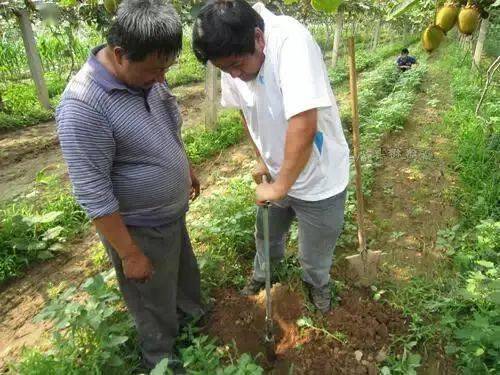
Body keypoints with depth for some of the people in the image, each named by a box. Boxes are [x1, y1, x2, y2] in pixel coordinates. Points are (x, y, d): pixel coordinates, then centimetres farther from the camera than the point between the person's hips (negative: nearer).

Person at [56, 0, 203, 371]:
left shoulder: (148, 74, -5)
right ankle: (163, 359, 47)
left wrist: (188, 168, 22)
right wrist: (129, 254, -20)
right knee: (156, 305, 18)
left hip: (174, 214, 8)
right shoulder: (83, 106, -30)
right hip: (140, 230, -7)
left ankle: (194, 323, 59)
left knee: (187, 277, 30)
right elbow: (94, 195, -26)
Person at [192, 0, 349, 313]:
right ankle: (262, 274, 58)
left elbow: (303, 126, -38)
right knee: (267, 234, 27)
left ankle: (318, 284, 51)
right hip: (277, 175, 6)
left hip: (319, 179, -5)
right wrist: (263, 159, 7)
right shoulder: (232, 59, -10)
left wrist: (280, 187, -27)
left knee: (315, 256, 16)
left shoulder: (292, 41, -32)